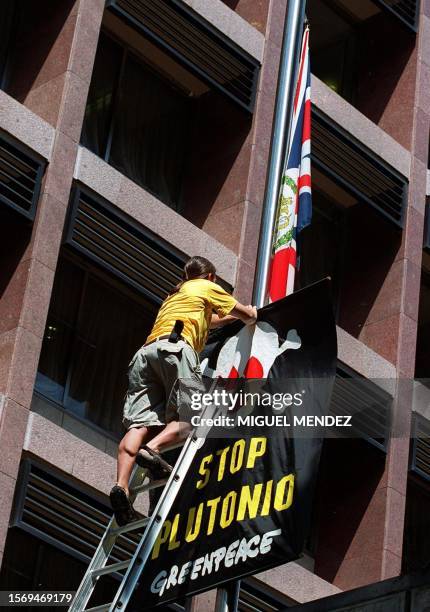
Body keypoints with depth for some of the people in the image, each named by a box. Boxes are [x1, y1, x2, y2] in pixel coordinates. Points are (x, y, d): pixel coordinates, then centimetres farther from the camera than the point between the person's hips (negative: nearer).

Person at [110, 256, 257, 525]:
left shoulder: (174, 296, 42)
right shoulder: (207, 287, 23)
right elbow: (248, 314, 29)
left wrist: (232, 316, 72)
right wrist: (250, 316, 52)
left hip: (145, 353, 6)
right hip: (175, 348, -6)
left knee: (140, 423, -11)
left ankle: (122, 485, -32)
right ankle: (152, 449, -38)